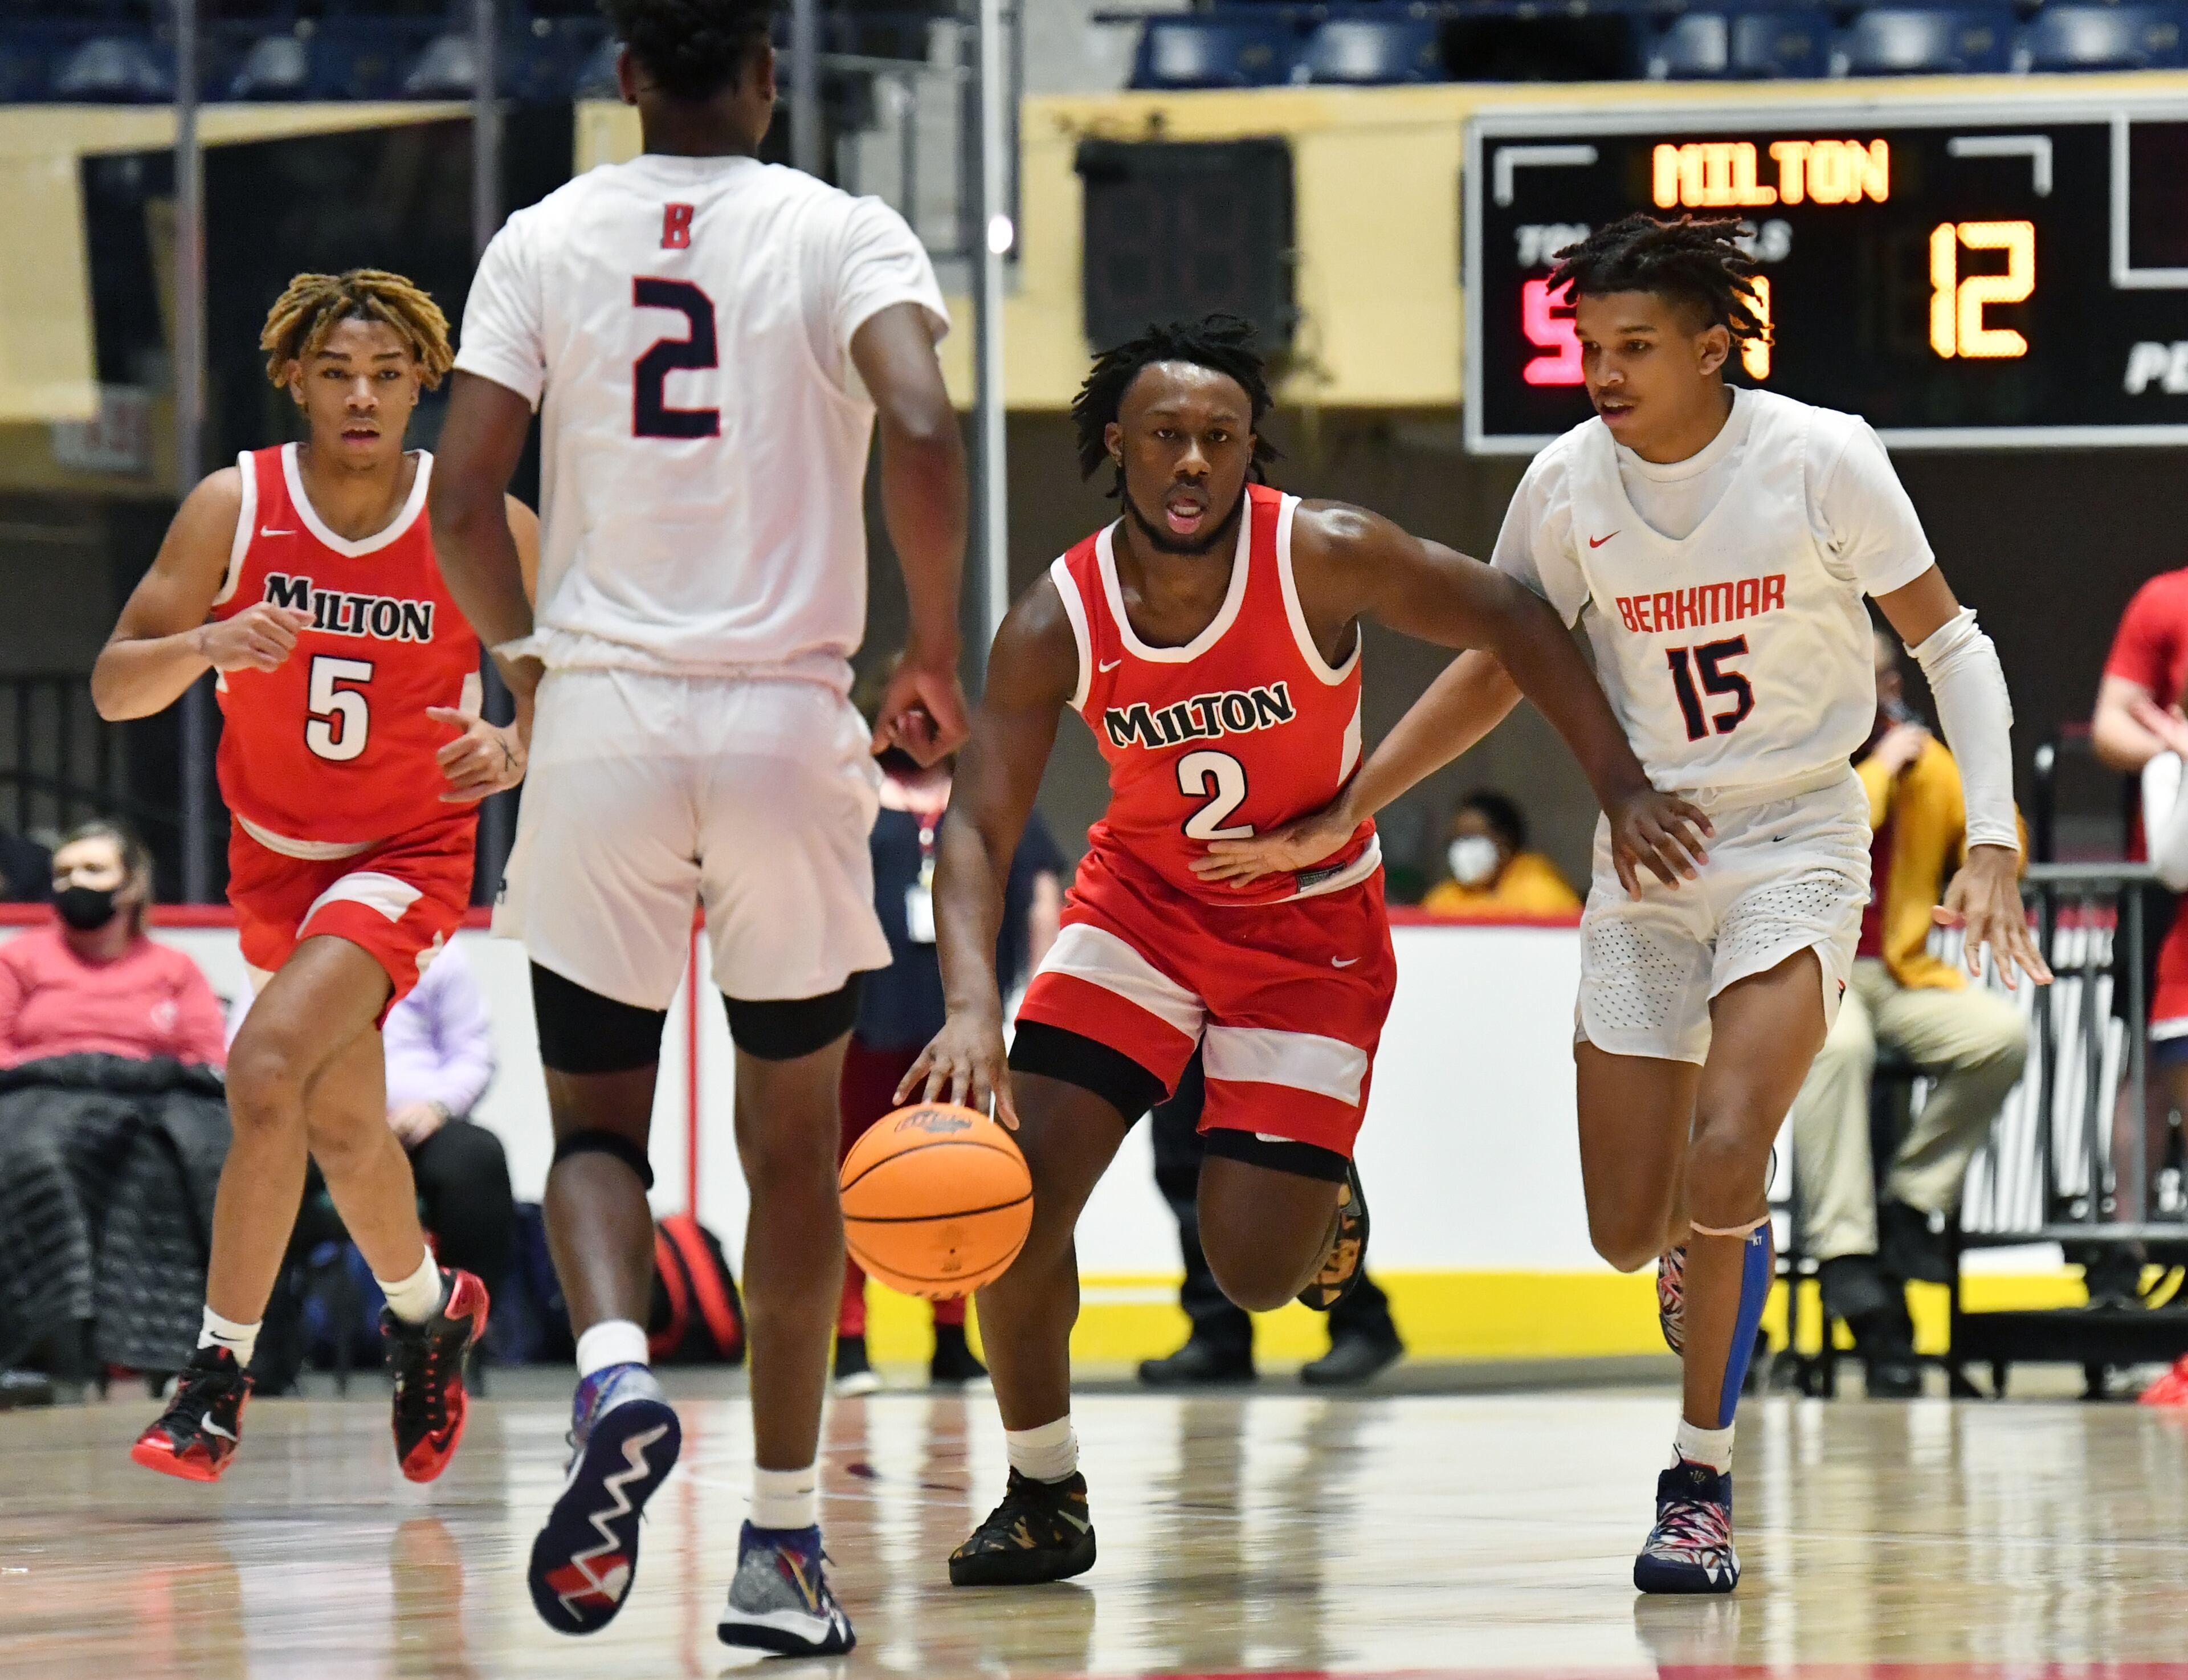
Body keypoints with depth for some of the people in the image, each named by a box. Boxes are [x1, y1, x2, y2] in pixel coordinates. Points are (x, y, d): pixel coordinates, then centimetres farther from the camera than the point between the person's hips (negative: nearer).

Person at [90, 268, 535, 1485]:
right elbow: (114, 687, -13)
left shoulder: (486, 530, -15)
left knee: (268, 1066, -27)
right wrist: (203, 645, -33)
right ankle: (429, 1308, 49)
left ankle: (221, 1373, -19)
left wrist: (512, 752, -25)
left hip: (408, 855, -4)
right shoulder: (236, 507, -12)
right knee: (341, 1126, 20)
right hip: (276, 855, 4)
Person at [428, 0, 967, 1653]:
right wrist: (934, 653, -4)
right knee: (793, 1142, 14)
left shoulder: (547, 241, 3)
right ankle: (783, 1546, 12)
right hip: (789, 720, -1)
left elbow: (461, 498, -3)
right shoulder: (844, 233, -1)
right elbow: (920, 432, -18)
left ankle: (615, 1373, -20)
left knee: (597, 1122, 13)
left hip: (602, 715, 1)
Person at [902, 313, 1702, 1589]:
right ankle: (1046, 1494, 5)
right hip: (1143, 899, 2)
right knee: (1017, 1185, -15)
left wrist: (1621, 783, -15)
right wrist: (972, 1006, -37)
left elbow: (1510, 620, -10)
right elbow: (979, 829, -21)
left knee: (1256, 1274, -8)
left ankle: (1323, 1189, 32)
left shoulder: (1326, 557, -23)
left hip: (1312, 925, -2)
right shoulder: (1057, 625, -18)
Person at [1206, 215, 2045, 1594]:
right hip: (1647, 857, 4)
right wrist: (1345, 816, 3)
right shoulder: (1568, 485, -4)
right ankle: (1718, 1251, 41)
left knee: (1724, 1151, -26)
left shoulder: (1823, 460, -13)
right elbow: (1496, 672, 10)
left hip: (1798, 843, -4)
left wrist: (1992, 845, -17)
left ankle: (1702, 1482, -12)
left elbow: (1952, 647, -6)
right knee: (1629, 1231, 1)